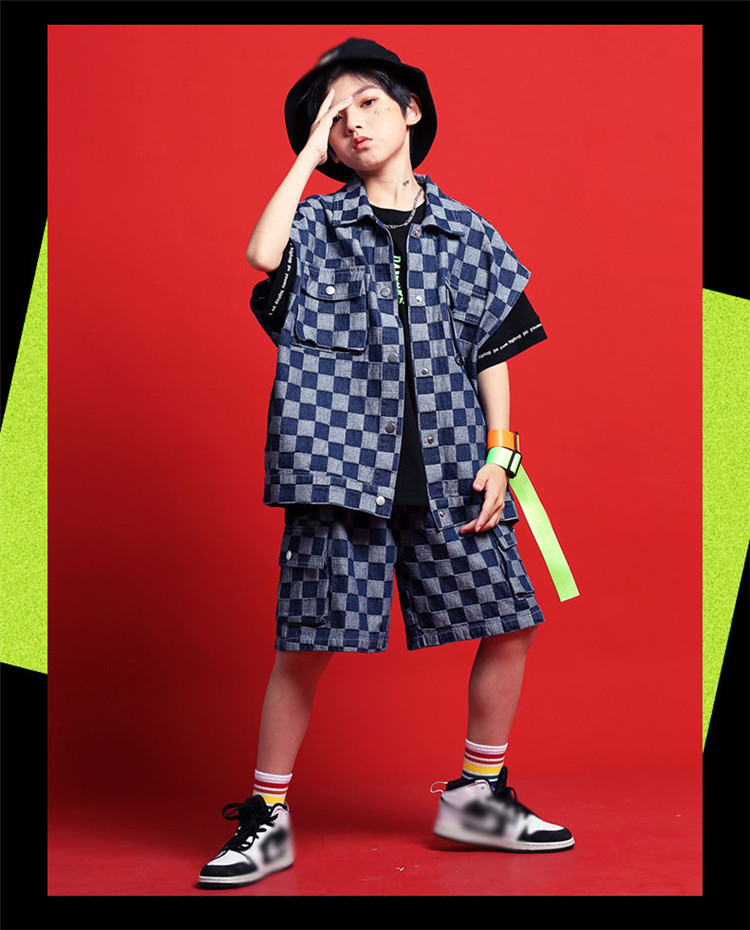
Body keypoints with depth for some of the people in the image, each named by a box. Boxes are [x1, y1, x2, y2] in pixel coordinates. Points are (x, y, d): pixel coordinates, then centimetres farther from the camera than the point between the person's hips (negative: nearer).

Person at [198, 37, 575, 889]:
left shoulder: (467, 232, 12)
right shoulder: (319, 223, 6)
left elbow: (494, 350, 12)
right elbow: (262, 255, -17)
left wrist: (498, 453, 2)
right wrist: (309, 154, -5)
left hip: (446, 464, 3)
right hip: (341, 462, -3)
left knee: (509, 620, 2)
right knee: (309, 640, -3)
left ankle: (478, 795, 21)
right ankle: (266, 819, 11)